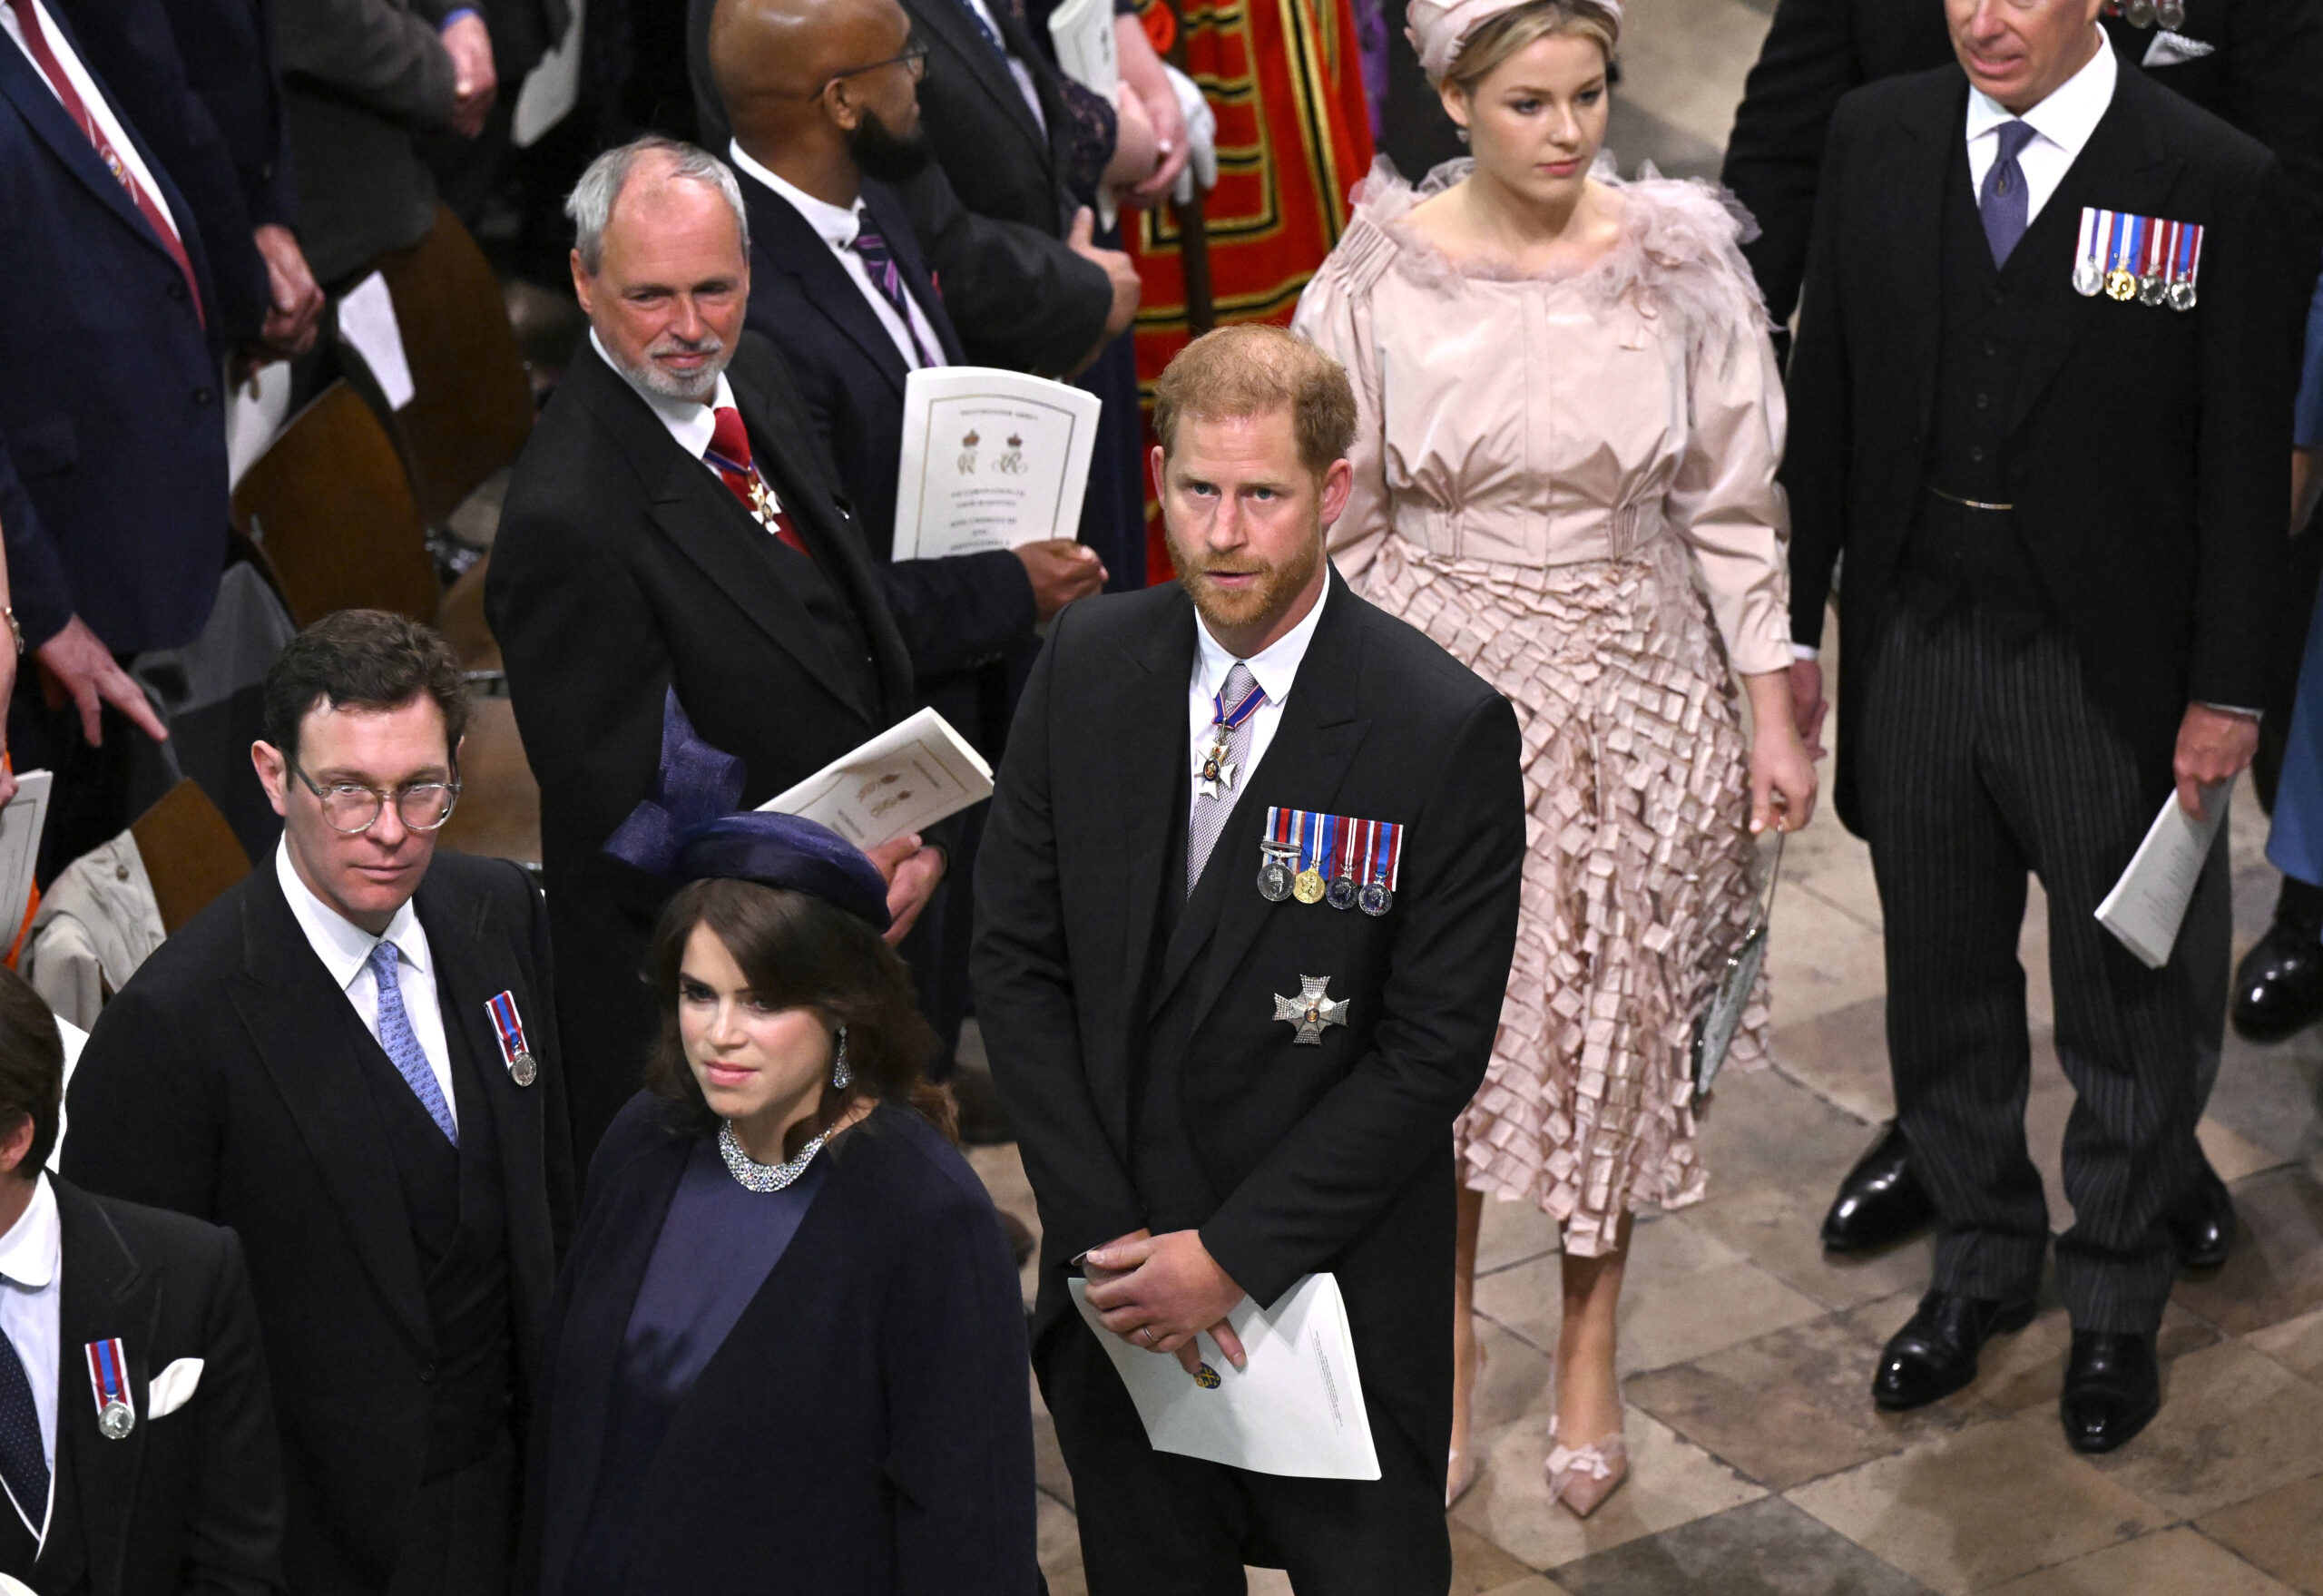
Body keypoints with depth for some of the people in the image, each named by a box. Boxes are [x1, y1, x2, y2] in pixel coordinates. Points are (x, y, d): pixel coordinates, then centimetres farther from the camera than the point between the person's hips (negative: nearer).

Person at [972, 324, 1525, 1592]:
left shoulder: (1447, 730, -16)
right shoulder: (1087, 667, -4)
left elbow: (1433, 1050, -15)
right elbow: (1016, 961, -1)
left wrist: (1234, 1254, -16)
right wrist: (1107, 1234, -9)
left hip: (1333, 1289, -3)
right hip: (1118, 1289, 3)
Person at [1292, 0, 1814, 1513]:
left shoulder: (1679, 262, -8)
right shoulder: (1381, 277, -9)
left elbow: (1734, 503, -1)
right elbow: (1341, 524, -1)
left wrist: (1774, 713, -1)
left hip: (1635, 684, 1)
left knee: (1617, 1028, 11)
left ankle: (1590, 1356, 31)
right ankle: (1445, 1349, 30)